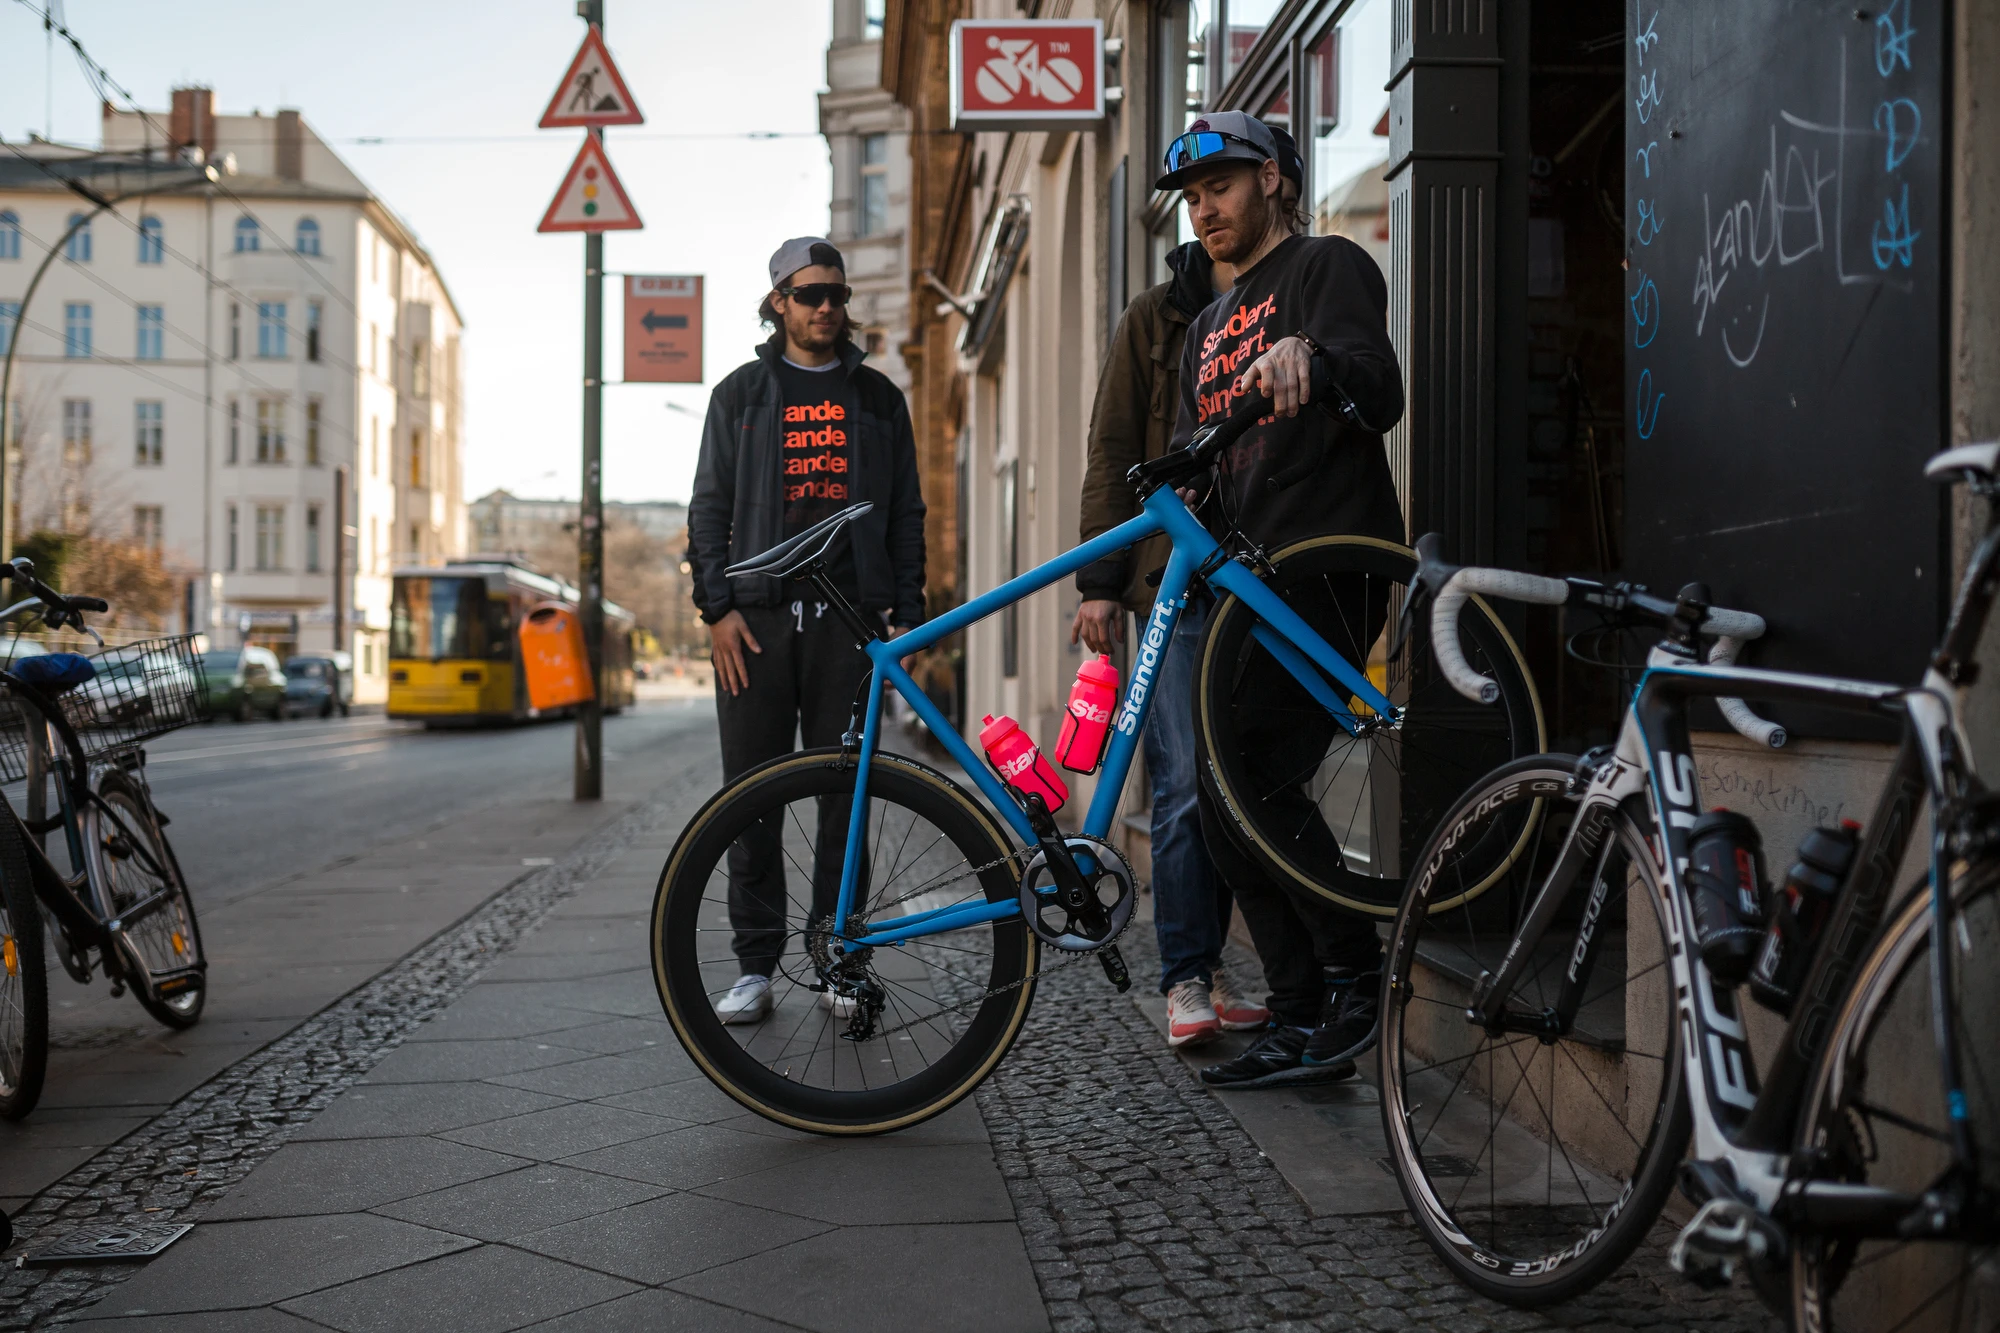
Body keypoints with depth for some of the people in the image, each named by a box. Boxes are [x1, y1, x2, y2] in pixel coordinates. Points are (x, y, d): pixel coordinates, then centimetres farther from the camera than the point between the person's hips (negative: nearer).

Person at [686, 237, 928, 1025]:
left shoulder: (877, 398, 14)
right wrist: (717, 607, -3)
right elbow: (710, 507, 9)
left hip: (848, 617, 1)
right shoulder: (742, 393, 12)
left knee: (846, 792, 1)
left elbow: (906, 513, 13)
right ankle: (756, 966, 7)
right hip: (758, 617, 0)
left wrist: (908, 613, 4)